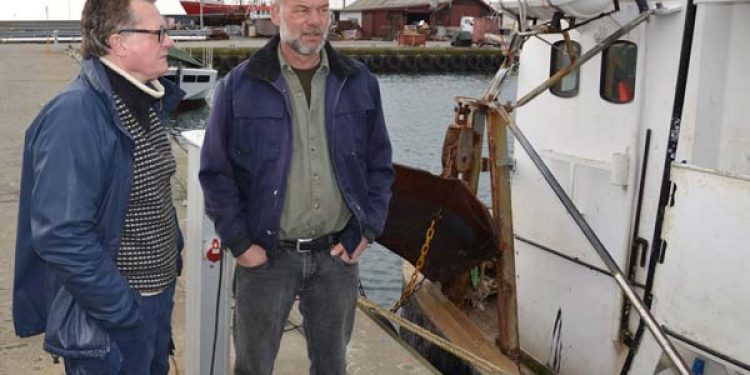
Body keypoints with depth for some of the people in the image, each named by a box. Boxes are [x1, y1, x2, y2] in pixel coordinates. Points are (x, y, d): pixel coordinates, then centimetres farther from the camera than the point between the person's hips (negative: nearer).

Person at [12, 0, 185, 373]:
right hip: (110, 323, -8)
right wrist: (123, 310, -22)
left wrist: (173, 253, 11)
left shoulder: (145, 101, 4)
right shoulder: (74, 116, -24)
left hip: (159, 295, 8)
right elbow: (61, 236, -28)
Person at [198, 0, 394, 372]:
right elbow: (215, 172, -4)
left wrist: (367, 230, -1)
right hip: (266, 255, -2)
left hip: (337, 254, 3)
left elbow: (380, 163, 7)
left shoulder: (359, 82, 1)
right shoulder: (238, 86, -7)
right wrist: (239, 243, -9)